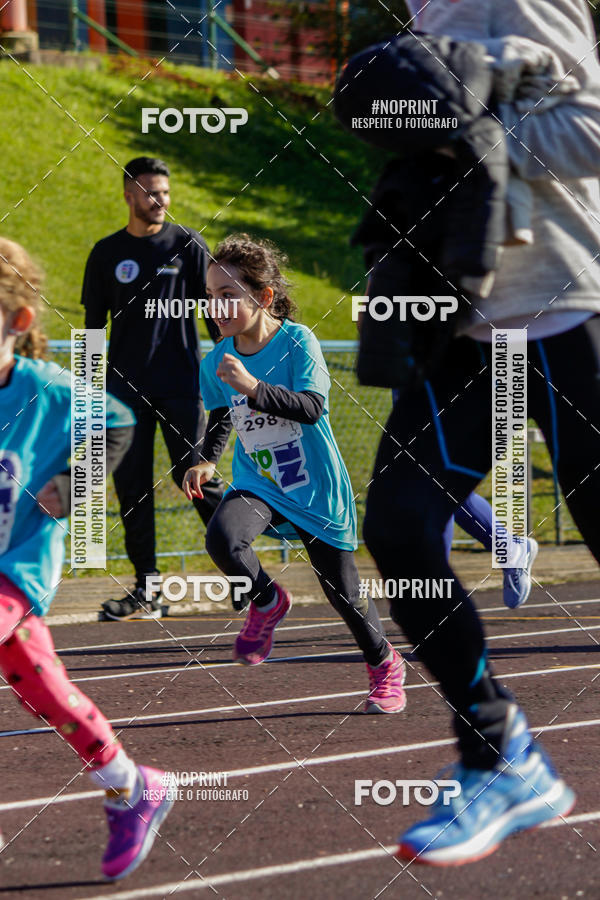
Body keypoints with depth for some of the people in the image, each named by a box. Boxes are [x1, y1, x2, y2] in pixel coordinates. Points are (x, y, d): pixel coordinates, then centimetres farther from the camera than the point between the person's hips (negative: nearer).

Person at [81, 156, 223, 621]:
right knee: (132, 484, -1)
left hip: (181, 385, -2)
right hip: (125, 387, 2)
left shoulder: (187, 244, 3)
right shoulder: (107, 253, 9)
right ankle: (146, 590, 3)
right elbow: (93, 323, 13)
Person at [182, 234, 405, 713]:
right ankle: (267, 601, 0)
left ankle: (384, 665, 34)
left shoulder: (297, 341, -16)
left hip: (315, 488, -3)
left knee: (343, 592, 4)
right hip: (256, 483, 3)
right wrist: (208, 461, -1)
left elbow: (313, 408, -29)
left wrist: (254, 388, -40)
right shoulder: (217, 362, -4)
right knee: (222, 536, -30)